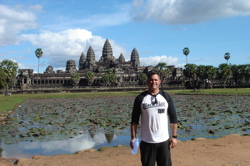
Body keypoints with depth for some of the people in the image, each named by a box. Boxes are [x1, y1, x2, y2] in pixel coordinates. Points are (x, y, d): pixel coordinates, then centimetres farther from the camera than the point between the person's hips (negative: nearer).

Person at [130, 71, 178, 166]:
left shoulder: (166, 97, 4)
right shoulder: (140, 98, 0)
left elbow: (173, 118, 6)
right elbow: (134, 120, 1)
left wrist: (174, 136, 0)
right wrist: (133, 137, -5)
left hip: (164, 141, 1)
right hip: (146, 141, -1)